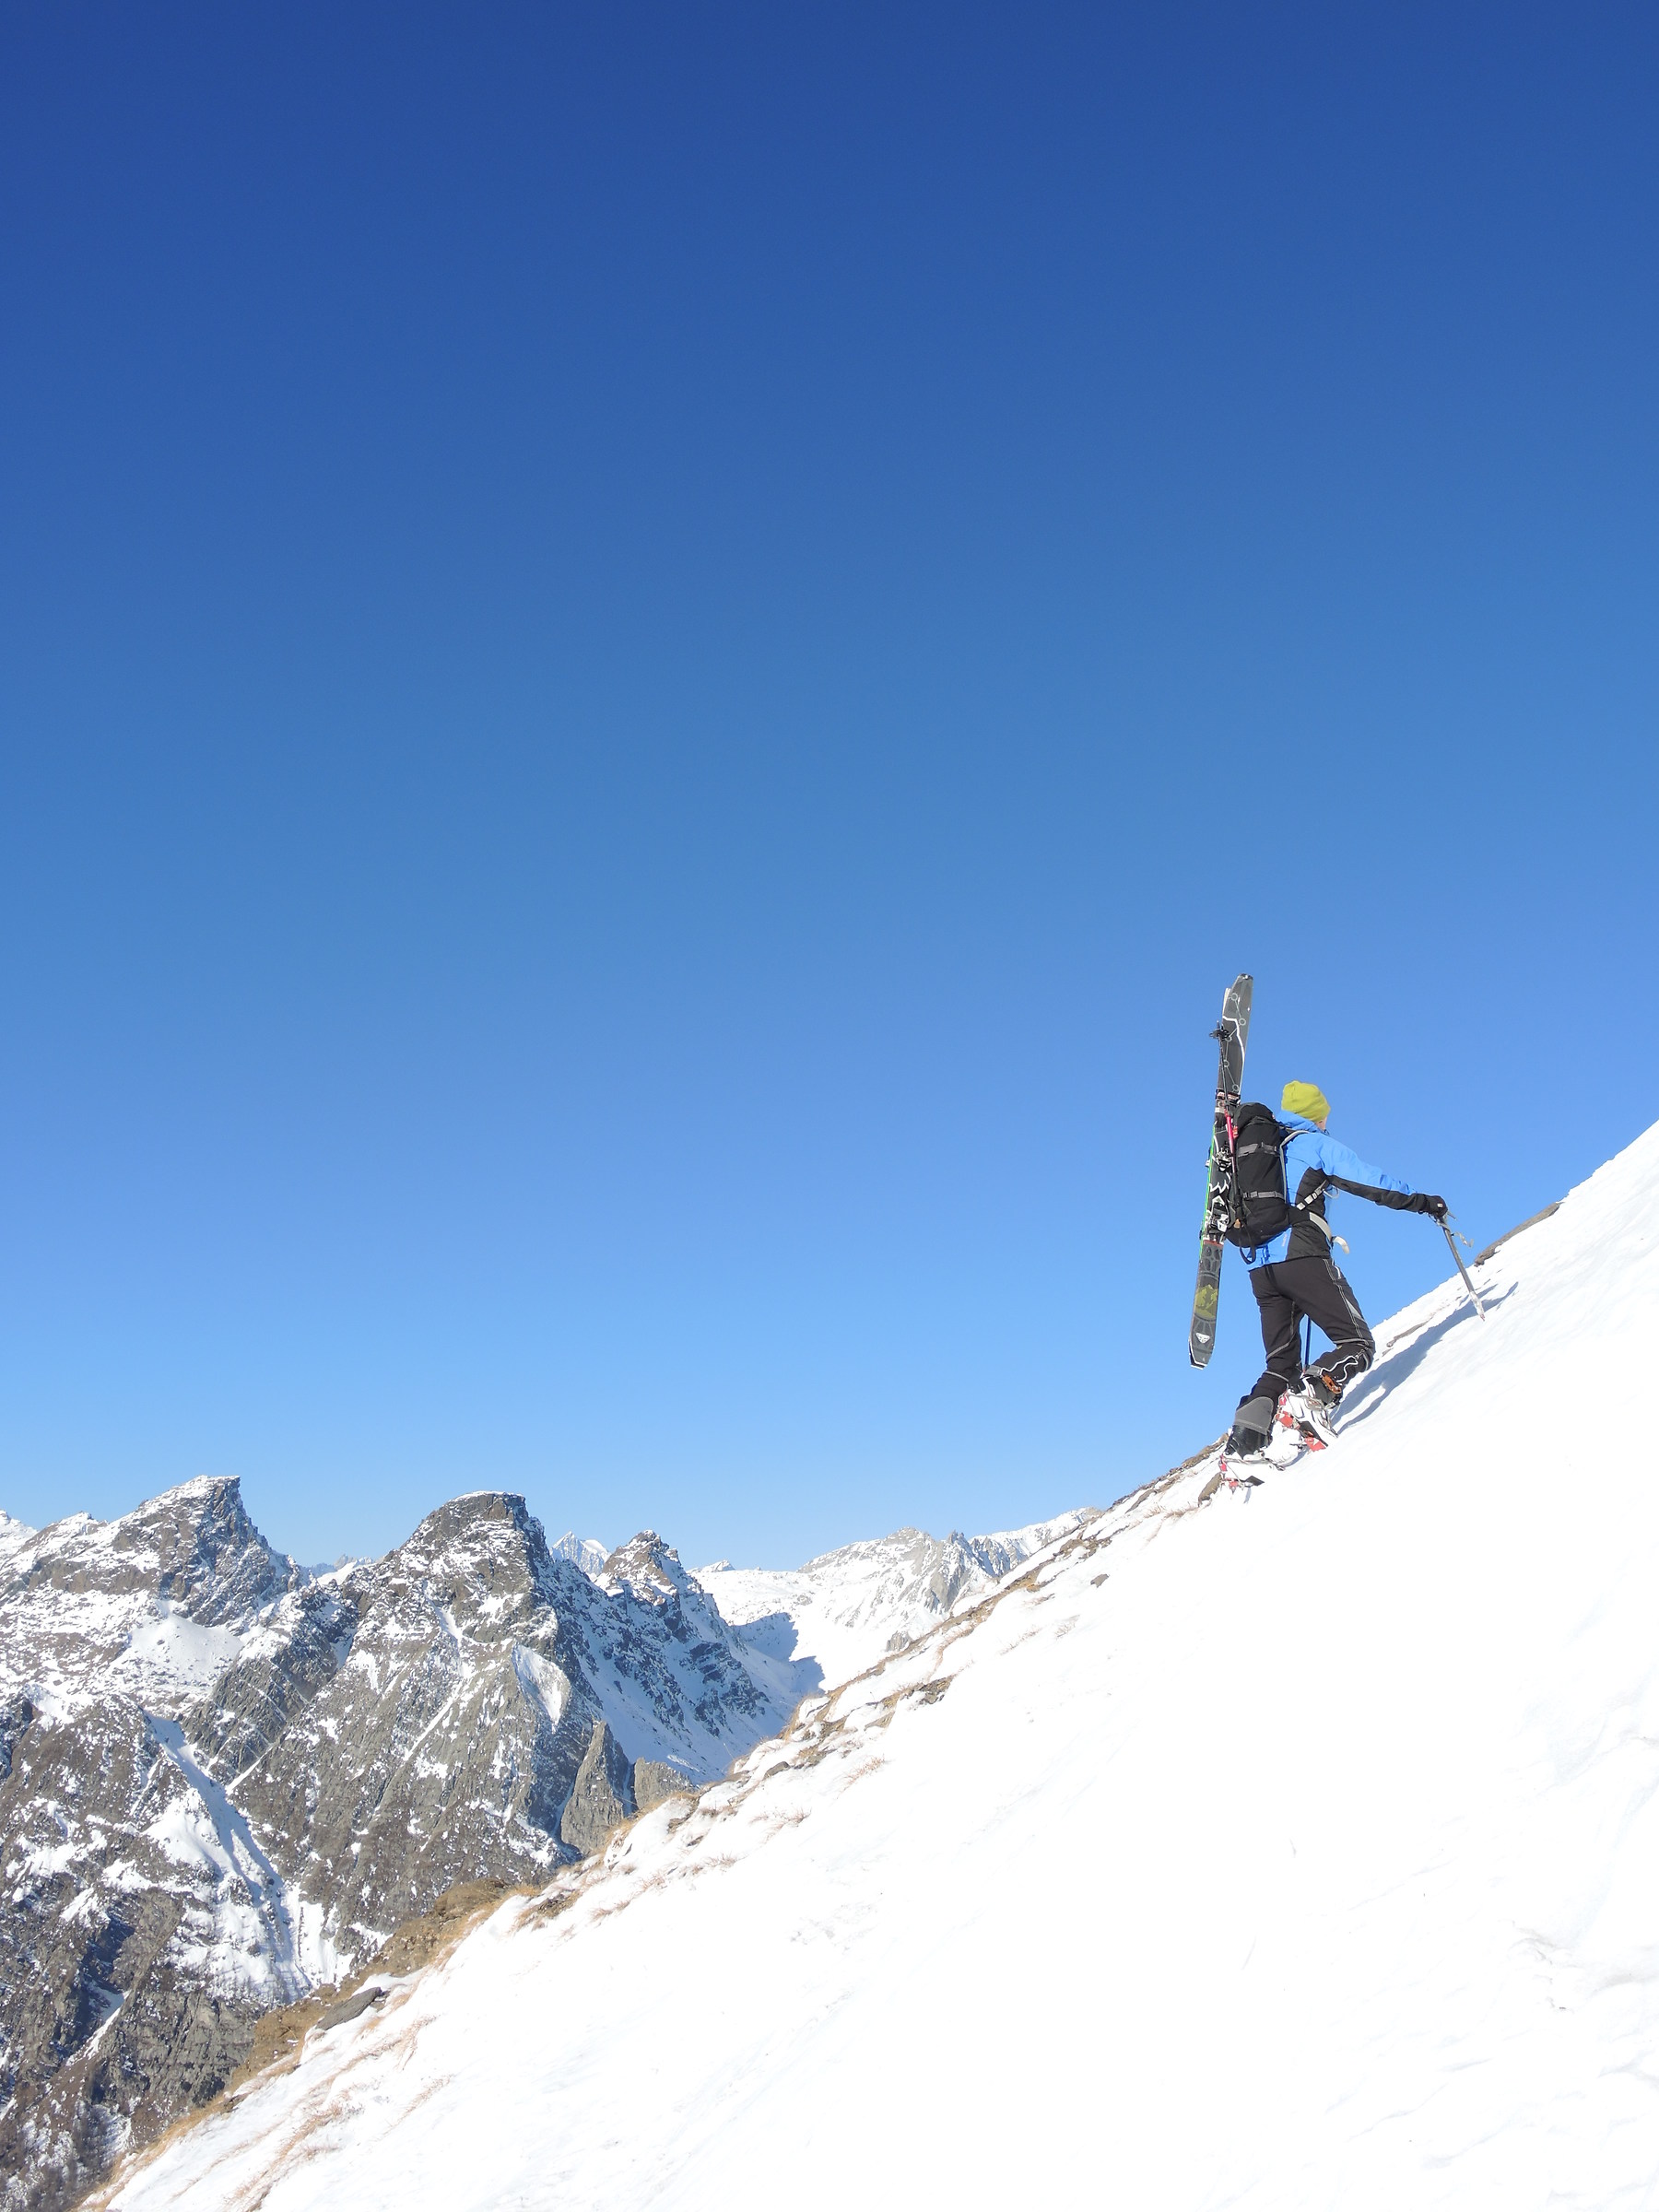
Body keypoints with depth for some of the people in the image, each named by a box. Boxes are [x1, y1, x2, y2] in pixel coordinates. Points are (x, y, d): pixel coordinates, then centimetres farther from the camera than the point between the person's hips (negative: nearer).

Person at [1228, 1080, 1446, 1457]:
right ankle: (1313, 1394, -31)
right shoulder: (1316, 1144, 6)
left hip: (1260, 1266, 6)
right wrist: (1420, 1201, 7)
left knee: (1281, 1362, 12)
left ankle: (1247, 1431, -9)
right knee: (1357, 1344, -3)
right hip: (1303, 1257, -6)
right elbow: (1369, 1180, -1)